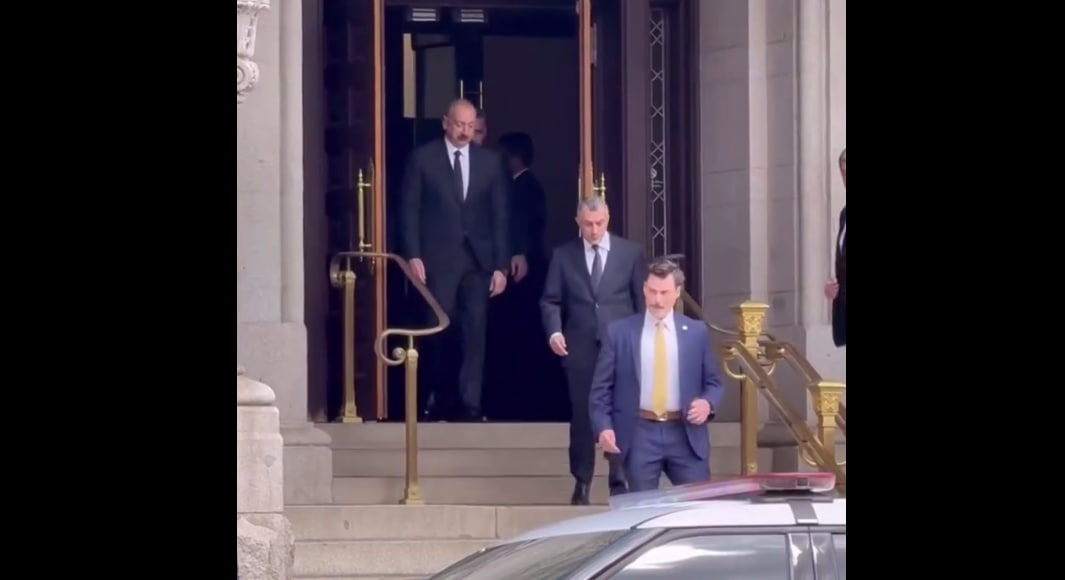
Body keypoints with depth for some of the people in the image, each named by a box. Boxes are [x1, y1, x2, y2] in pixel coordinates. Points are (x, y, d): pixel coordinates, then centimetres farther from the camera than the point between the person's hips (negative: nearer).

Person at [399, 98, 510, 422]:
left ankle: (471, 404, -2)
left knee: (475, 332, -3)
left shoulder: (490, 162, 9)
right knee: (438, 330, -2)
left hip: (478, 260, 2)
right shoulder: (423, 158, 2)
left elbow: (499, 215, 8)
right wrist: (413, 256, -7)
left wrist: (501, 265, 3)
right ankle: (429, 402, 10)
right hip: (438, 259, -2)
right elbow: (409, 209, 1)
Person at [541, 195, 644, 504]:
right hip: (580, 348, 1)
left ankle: (620, 483, 5)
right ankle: (581, 482, 12)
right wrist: (554, 331, -12)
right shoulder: (563, 255, 6)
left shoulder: (631, 253, 5)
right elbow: (550, 301, 5)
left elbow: (642, 299, 7)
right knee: (581, 416, 4)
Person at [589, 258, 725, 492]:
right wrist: (603, 426, -10)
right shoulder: (620, 332, 3)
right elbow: (601, 387, 4)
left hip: (685, 434, 1)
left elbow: (713, 383, 13)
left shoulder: (697, 332, 8)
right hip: (640, 434, -1)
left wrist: (707, 403, -10)